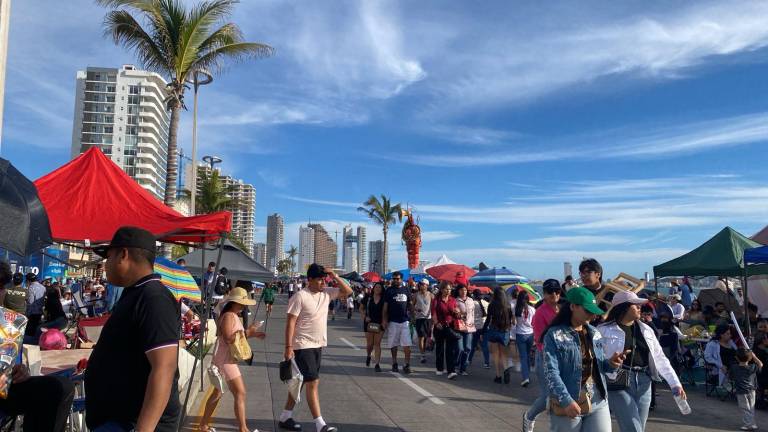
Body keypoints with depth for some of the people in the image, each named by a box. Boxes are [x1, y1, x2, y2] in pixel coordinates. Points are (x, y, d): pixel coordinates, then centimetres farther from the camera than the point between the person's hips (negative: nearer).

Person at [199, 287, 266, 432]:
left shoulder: (234, 316, 13)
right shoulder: (229, 316, -18)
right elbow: (228, 338, -28)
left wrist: (252, 334, 7)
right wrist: (247, 332, -24)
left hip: (227, 359, 11)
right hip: (225, 360, -11)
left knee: (218, 392, 19)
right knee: (240, 393, -8)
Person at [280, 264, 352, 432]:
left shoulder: (327, 293, 4)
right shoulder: (300, 296, -15)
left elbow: (348, 291, 6)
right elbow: (290, 323, -16)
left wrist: (335, 276, -6)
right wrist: (288, 347, -19)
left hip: (318, 345, 7)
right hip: (303, 346, -7)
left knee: (301, 382, 14)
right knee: (313, 382, -9)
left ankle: (285, 418, 26)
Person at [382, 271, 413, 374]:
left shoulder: (406, 290, 9)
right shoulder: (389, 290, 2)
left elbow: (409, 304, 15)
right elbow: (385, 306, 1)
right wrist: (385, 319, -6)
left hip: (405, 321, 1)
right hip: (393, 321, -1)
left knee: (407, 344, -4)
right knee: (393, 344, 7)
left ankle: (407, 365, 0)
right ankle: (394, 363, 19)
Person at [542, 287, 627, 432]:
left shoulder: (595, 333, 9)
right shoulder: (554, 335, -11)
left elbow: (598, 365, 17)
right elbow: (551, 372, -16)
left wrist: (610, 363, -5)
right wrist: (566, 401, -24)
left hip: (598, 403, 5)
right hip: (567, 404, -5)